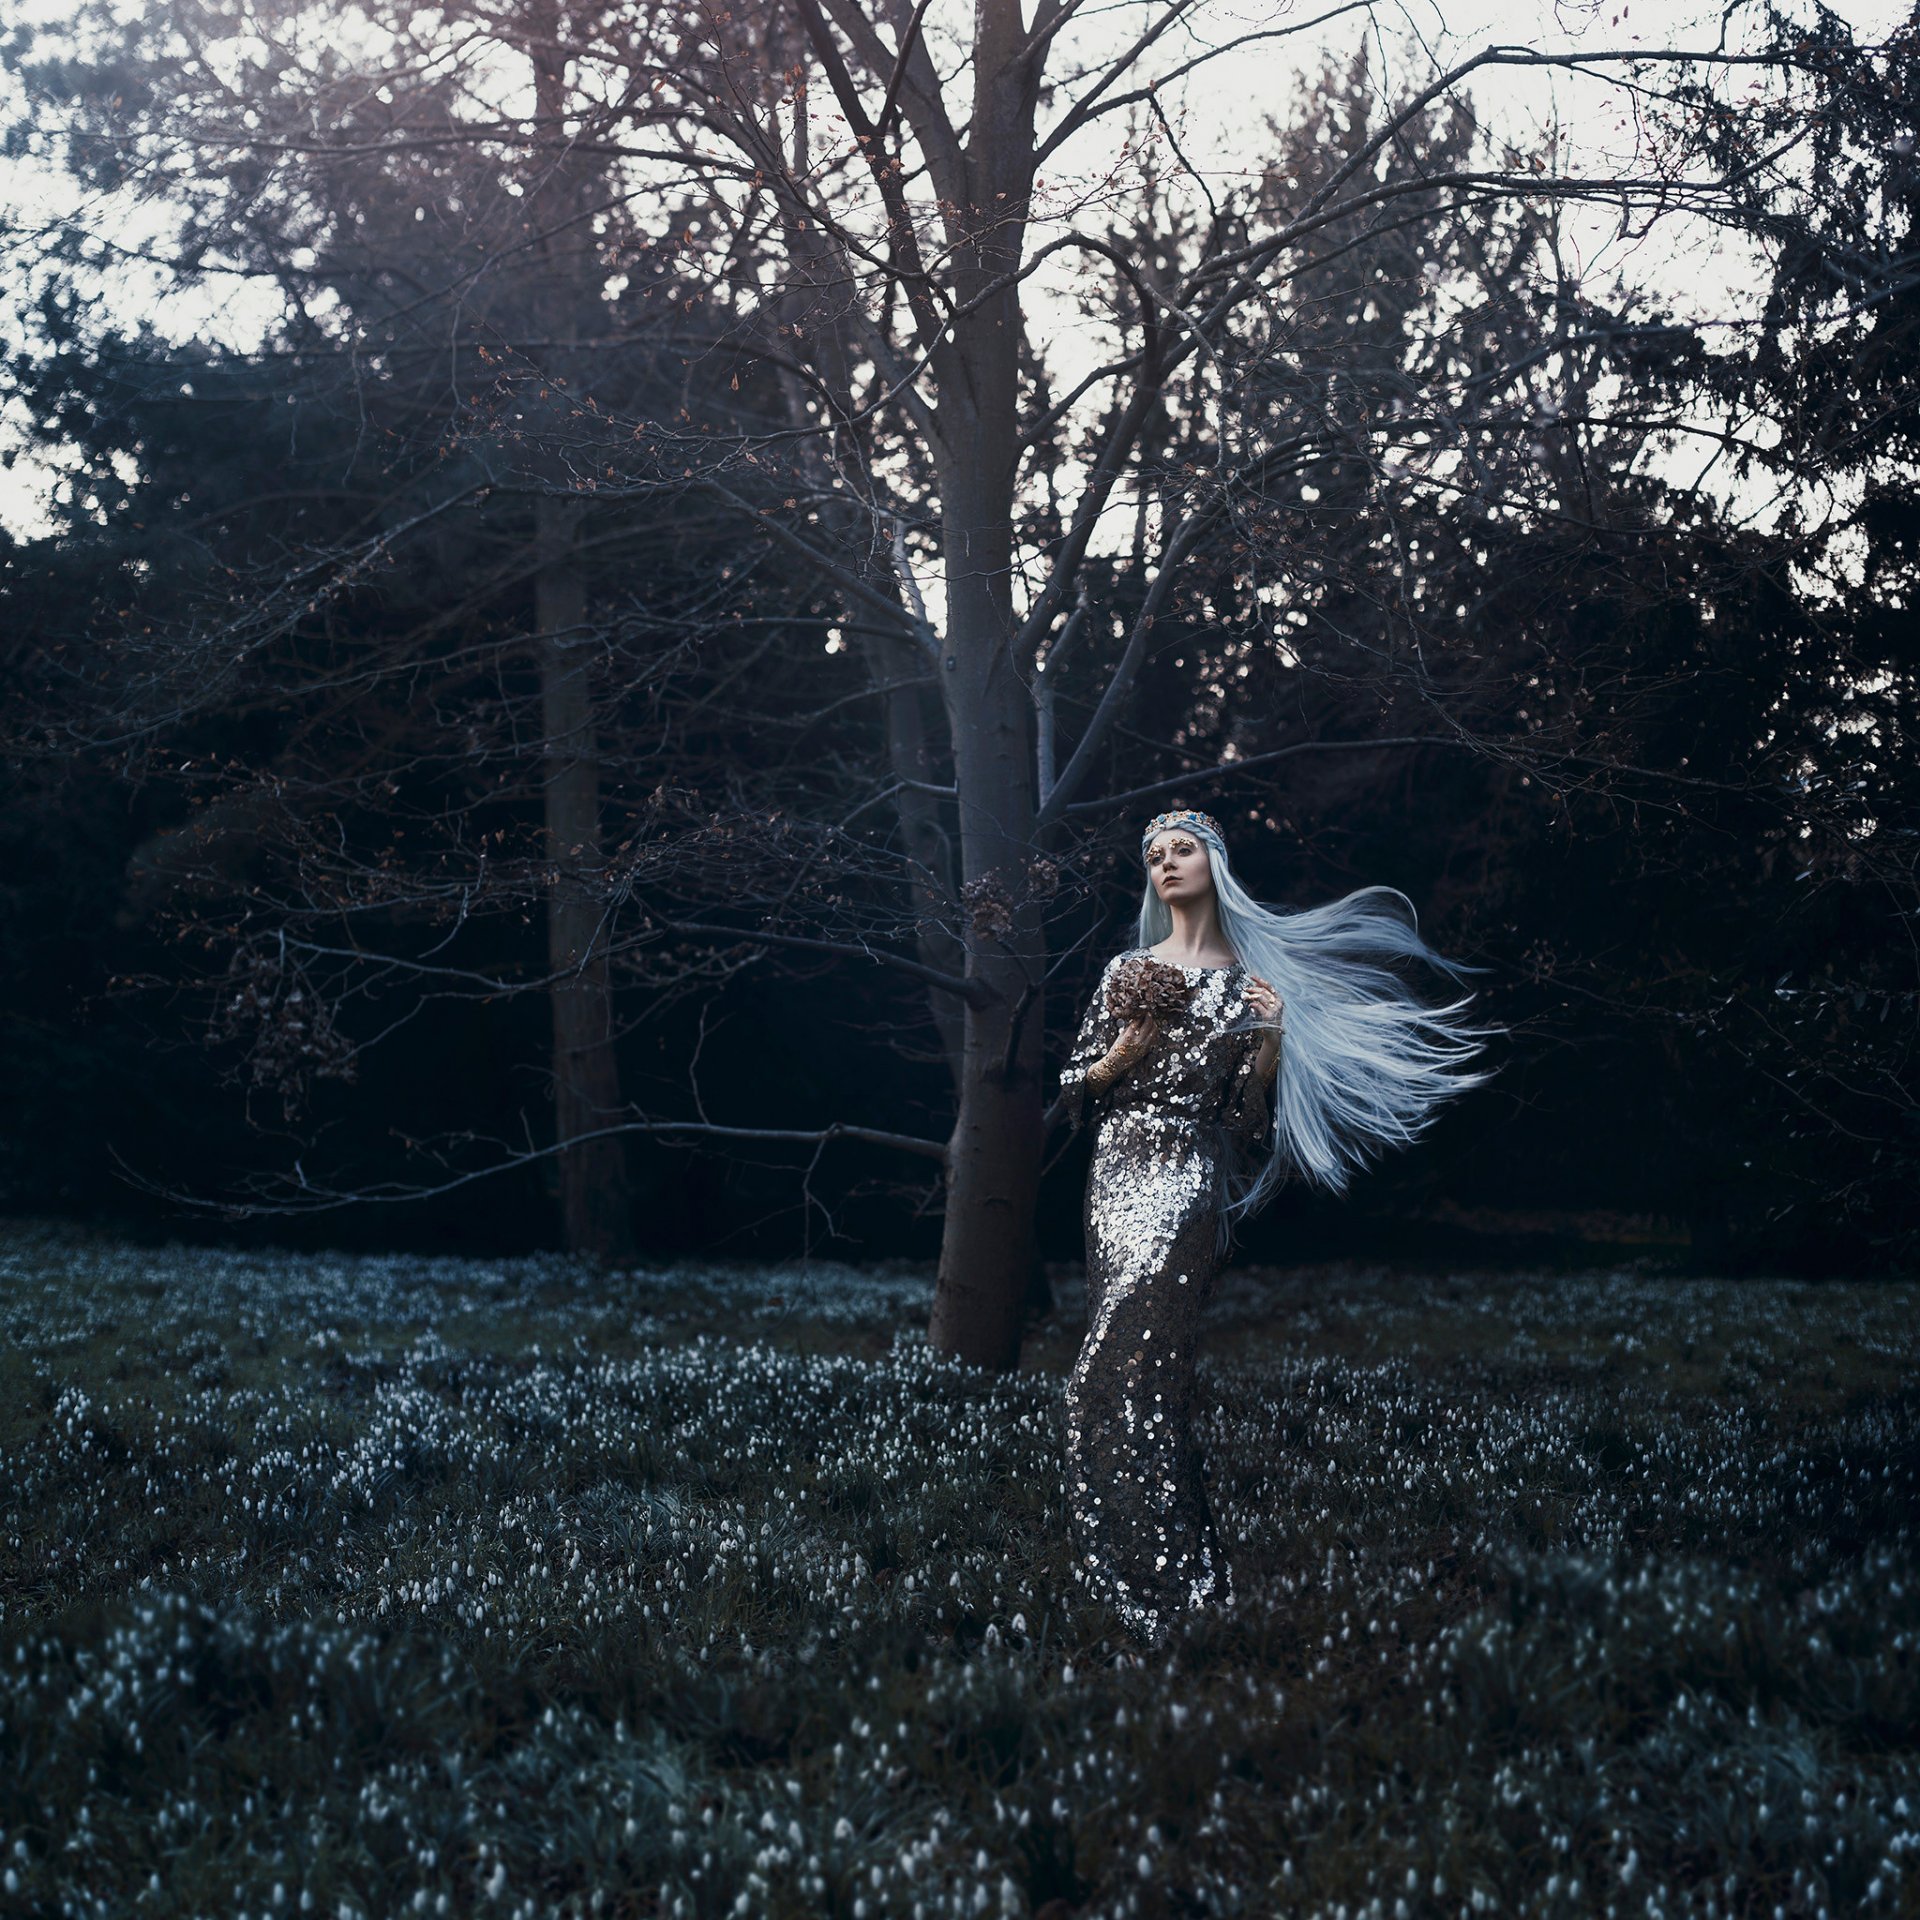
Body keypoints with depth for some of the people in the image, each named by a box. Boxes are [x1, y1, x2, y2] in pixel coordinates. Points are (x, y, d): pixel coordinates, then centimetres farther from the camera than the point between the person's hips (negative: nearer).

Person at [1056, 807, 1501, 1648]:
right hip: (1119, 1174, 3)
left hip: (1189, 1183, -3)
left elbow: (1246, 1113, 4)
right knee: (1141, 1364, 2)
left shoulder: (1248, 981, 7)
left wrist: (1272, 1037, -11)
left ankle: (1154, 1577, -9)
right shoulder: (1127, 971, 13)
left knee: (1126, 1360, -14)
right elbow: (1075, 1087, 12)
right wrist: (1125, 1051, -6)